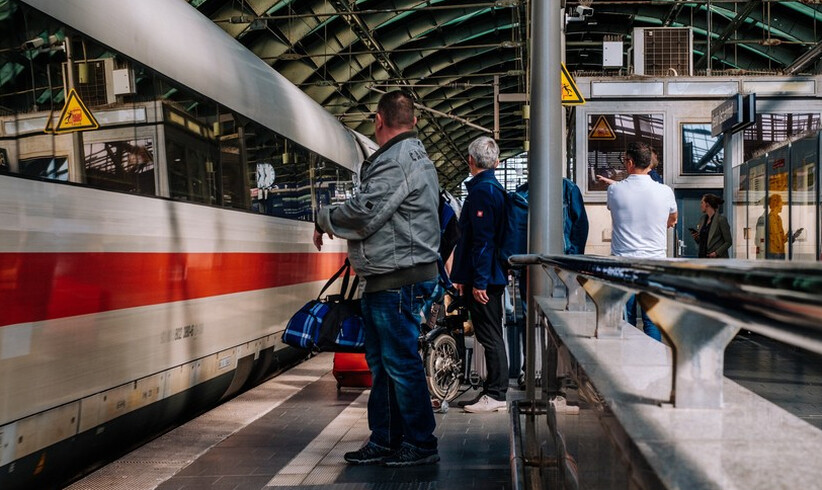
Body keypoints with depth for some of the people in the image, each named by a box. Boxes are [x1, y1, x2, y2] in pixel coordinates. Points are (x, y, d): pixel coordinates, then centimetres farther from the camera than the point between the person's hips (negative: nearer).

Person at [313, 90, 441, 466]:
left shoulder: (398, 160, -15)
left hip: (399, 279, -11)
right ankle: (384, 442, 23)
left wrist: (325, 218, -3)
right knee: (380, 362, 15)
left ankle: (421, 445, 8)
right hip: (384, 279, 11)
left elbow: (364, 212, -21)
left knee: (400, 363, -3)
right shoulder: (413, 155, 20)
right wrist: (333, 223, 11)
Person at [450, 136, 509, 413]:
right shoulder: (495, 188, 16)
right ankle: (494, 391, 22)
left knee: (490, 337, -4)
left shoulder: (481, 191, -15)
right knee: (490, 336, 15)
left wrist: (479, 281, -22)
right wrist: (463, 277, 23)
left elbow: (483, 239, -22)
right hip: (494, 275, 10)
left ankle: (496, 396, 3)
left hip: (482, 278, -10)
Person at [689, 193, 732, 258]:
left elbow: (728, 242, -6)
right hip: (703, 256, 7)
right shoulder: (703, 219, 13)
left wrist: (717, 253, -17)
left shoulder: (721, 219, -8)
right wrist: (696, 237, 0)